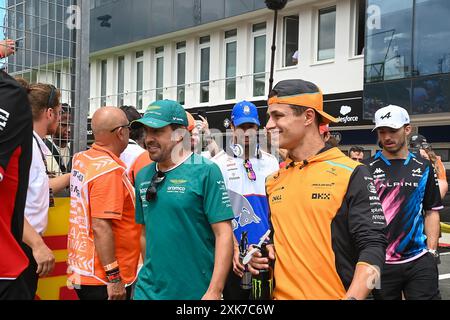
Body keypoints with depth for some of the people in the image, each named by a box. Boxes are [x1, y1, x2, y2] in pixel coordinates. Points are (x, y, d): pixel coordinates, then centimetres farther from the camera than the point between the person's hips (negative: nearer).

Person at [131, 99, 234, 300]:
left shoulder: (206, 171, -11)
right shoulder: (143, 176, 6)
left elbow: (223, 234, -15)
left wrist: (214, 292, -19)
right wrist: (147, 275, 11)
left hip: (196, 291, -4)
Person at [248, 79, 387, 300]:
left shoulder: (351, 174, -10)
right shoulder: (273, 179, 6)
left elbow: (372, 246, -15)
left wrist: (352, 297, -26)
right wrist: (263, 253, -1)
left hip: (334, 293, -5)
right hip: (281, 294, 5)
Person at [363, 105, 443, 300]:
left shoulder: (424, 167, 8)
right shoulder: (367, 169, 0)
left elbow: (431, 212, 11)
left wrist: (432, 251, 3)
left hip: (420, 261, 1)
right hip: (380, 261, -1)